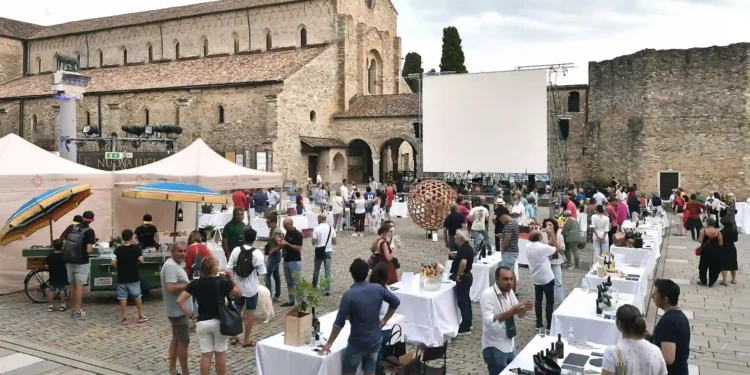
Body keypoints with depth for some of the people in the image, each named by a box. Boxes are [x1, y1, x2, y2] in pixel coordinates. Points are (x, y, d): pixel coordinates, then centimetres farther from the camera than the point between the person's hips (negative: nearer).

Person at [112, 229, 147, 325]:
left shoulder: (118, 249, -7)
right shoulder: (136, 248, -9)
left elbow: (113, 264, -9)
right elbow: (141, 261, -11)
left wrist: (119, 268, 12)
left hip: (122, 278, 0)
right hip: (134, 278, 0)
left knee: (122, 298, 6)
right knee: (137, 296, 13)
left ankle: (124, 318, 7)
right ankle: (141, 316, 18)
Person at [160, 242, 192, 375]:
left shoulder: (175, 264, 11)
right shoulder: (171, 266, -21)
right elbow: (171, 288, -30)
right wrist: (189, 285, -22)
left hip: (178, 309, 10)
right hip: (179, 311, -10)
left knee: (176, 339, 16)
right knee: (184, 341, -2)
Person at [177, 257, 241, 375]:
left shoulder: (195, 283, -3)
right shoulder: (223, 282, -11)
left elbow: (180, 301, -7)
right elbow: (239, 293, 0)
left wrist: (189, 314, 0)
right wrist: (230, 278, 4)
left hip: (202, 323, 2)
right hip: (220, 322, -2)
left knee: (206, 354, 9)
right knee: (220, 353, 11)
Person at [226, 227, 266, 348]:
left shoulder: (236, 250, -9)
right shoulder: (257, 253, -17)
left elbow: (228, 270, -7)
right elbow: (261, 272, -13)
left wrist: (233, 280, 7)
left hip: (238, 286, 3)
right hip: (251, 288, -3)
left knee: (236, 311, 21)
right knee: (250, 313, 9)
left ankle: (234, 336, 30)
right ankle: (246, 340, 17)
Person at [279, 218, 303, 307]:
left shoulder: (298, 234, -15)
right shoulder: (287, 233, 11)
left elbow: (298, 248, -19)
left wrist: (287, 244, -24)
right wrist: (281, 243, -1)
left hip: (295, 261, -8)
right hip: (286, 261, 8)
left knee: (297, 282, -5)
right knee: (289, 282, 12)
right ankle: (291, 300, 20)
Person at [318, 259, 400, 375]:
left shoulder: (349, 295, -22)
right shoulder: (378, 289, -6)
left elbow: (339, 323, -19)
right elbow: (395, 302, 7)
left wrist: (329, 344, -9)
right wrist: (384, 320, 14)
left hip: (358, 343, -5)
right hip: (376, 339, 5)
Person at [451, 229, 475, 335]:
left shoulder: (463, 249, -23)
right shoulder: (467, 247, 9)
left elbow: (463, 262, -40)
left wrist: (458, 274, -28)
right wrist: (454, 256, 15)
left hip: (463, 278, -10)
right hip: (466, 276, 10)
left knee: (462, 302, -3)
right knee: (466, 300, 18)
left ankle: (465, 328, 2)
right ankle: (468, 323, 28)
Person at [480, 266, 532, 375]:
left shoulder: (509, 292, 2)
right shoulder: (488, 295, -20)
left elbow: (520, 315, 8)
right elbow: (488, 321, -29)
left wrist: (524, 309, -14)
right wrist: (510, 312, -36)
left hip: (510, 345, 7)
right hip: (495, 348, -7)